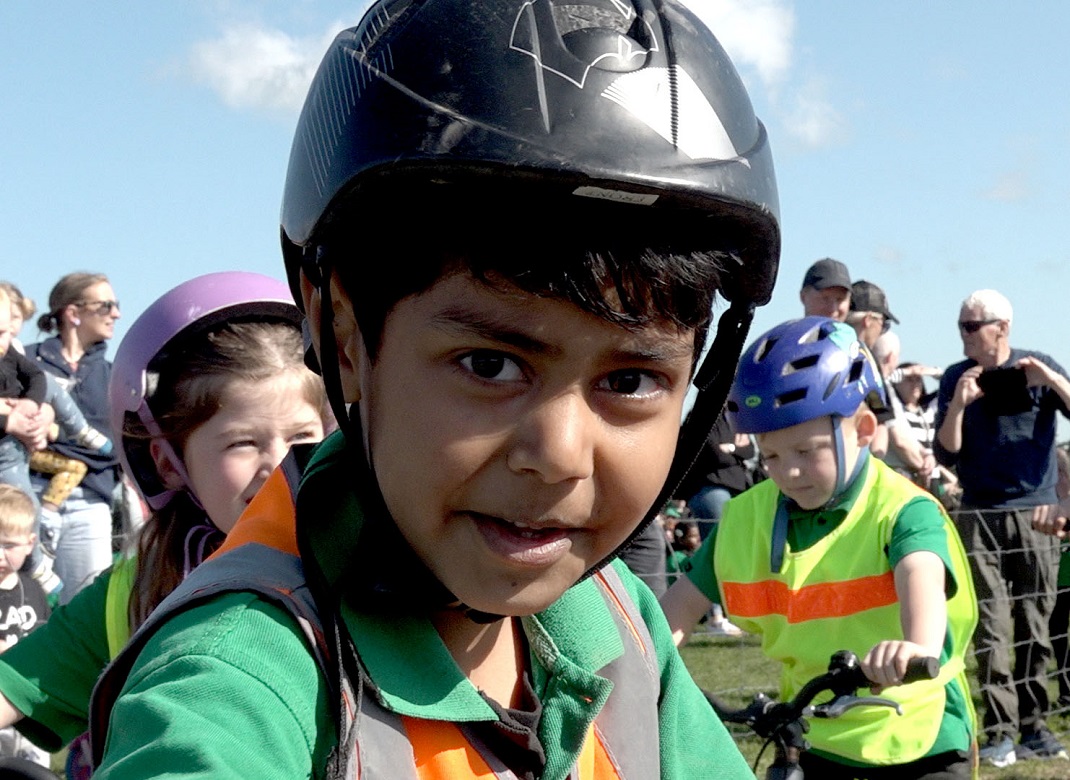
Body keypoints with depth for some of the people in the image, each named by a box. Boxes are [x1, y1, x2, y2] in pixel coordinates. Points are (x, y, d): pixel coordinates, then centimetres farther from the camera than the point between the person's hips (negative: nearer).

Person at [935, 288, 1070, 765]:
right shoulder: (957, 378, 4)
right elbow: (946, 454, -2)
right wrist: (958, 405, -16)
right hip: (980, 516, 0)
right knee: (992, 627, -6)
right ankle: (1000, 731, -4)